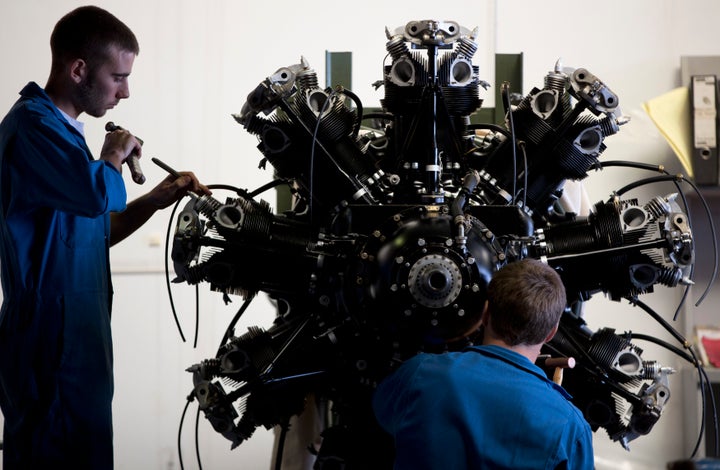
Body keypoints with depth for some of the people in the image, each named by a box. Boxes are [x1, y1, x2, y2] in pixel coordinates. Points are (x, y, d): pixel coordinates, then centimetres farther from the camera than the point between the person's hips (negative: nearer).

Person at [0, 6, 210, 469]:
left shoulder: (60, 127, 17)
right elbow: (101, 192, -32)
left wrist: (157, 200, 9)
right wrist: (116, 153, -11)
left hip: (77, 341, 10)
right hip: (50, 345, -10)